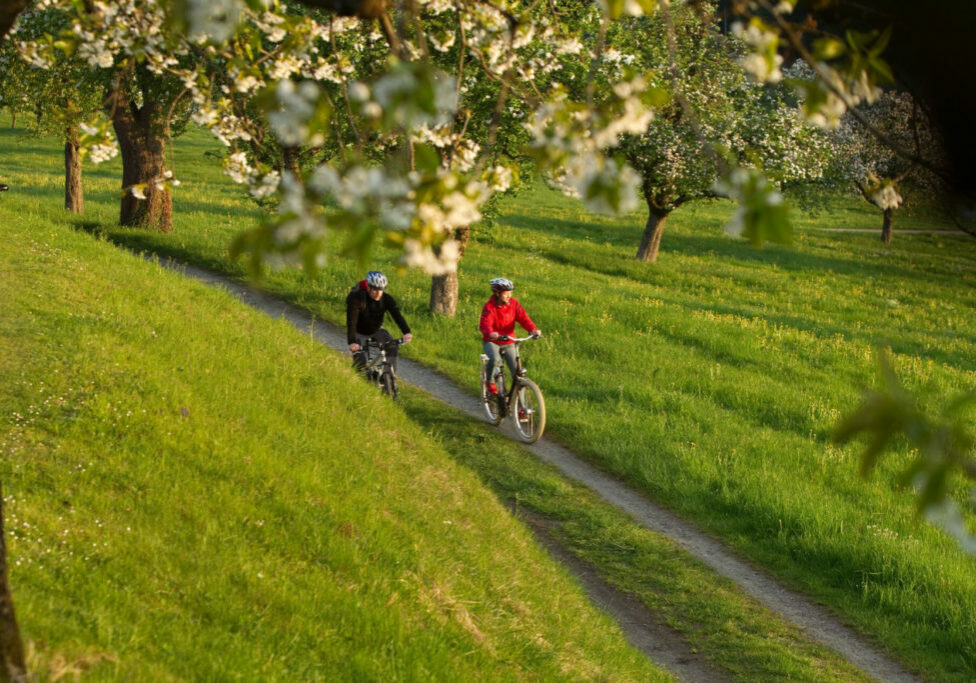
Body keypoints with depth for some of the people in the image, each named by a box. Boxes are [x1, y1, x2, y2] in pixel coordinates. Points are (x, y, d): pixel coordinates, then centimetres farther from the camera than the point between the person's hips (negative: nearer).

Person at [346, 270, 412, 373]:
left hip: (376, 330, 3)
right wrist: (352, 342, -51)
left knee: (392, 345, -23)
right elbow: (351, 321, -37)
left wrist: (407, 332, -50)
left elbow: (397, 315, -32)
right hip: (358, 333, -3)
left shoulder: (387, 299, -20)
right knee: (360, 363, -21)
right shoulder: (357, 298, -30)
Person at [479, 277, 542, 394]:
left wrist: (533, 330, -34)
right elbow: (485, 324, -31)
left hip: (509, 342, 4)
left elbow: (523, 318, -14)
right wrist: (492, 334, -53)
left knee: (517, 372, -4)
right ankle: (490, 382, -6)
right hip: (492, 342, -4)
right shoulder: (489, 306, -16)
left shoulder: (513, 303, -4)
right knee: (494, 359, -34)